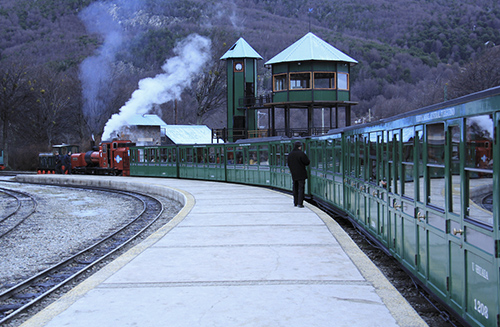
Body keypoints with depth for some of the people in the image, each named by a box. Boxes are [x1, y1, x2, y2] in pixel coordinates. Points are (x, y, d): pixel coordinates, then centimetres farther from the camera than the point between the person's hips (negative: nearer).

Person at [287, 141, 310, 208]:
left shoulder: (290, 154, 6)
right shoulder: (301, 154, -16)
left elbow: (289, 164, 13)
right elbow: (307, 162, -11)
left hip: (294, 174, 6)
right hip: (301, 174, -6)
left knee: (295, 188, 14)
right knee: (301, 188, -4)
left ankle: (295, 202, 19)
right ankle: (300, 203, -8)